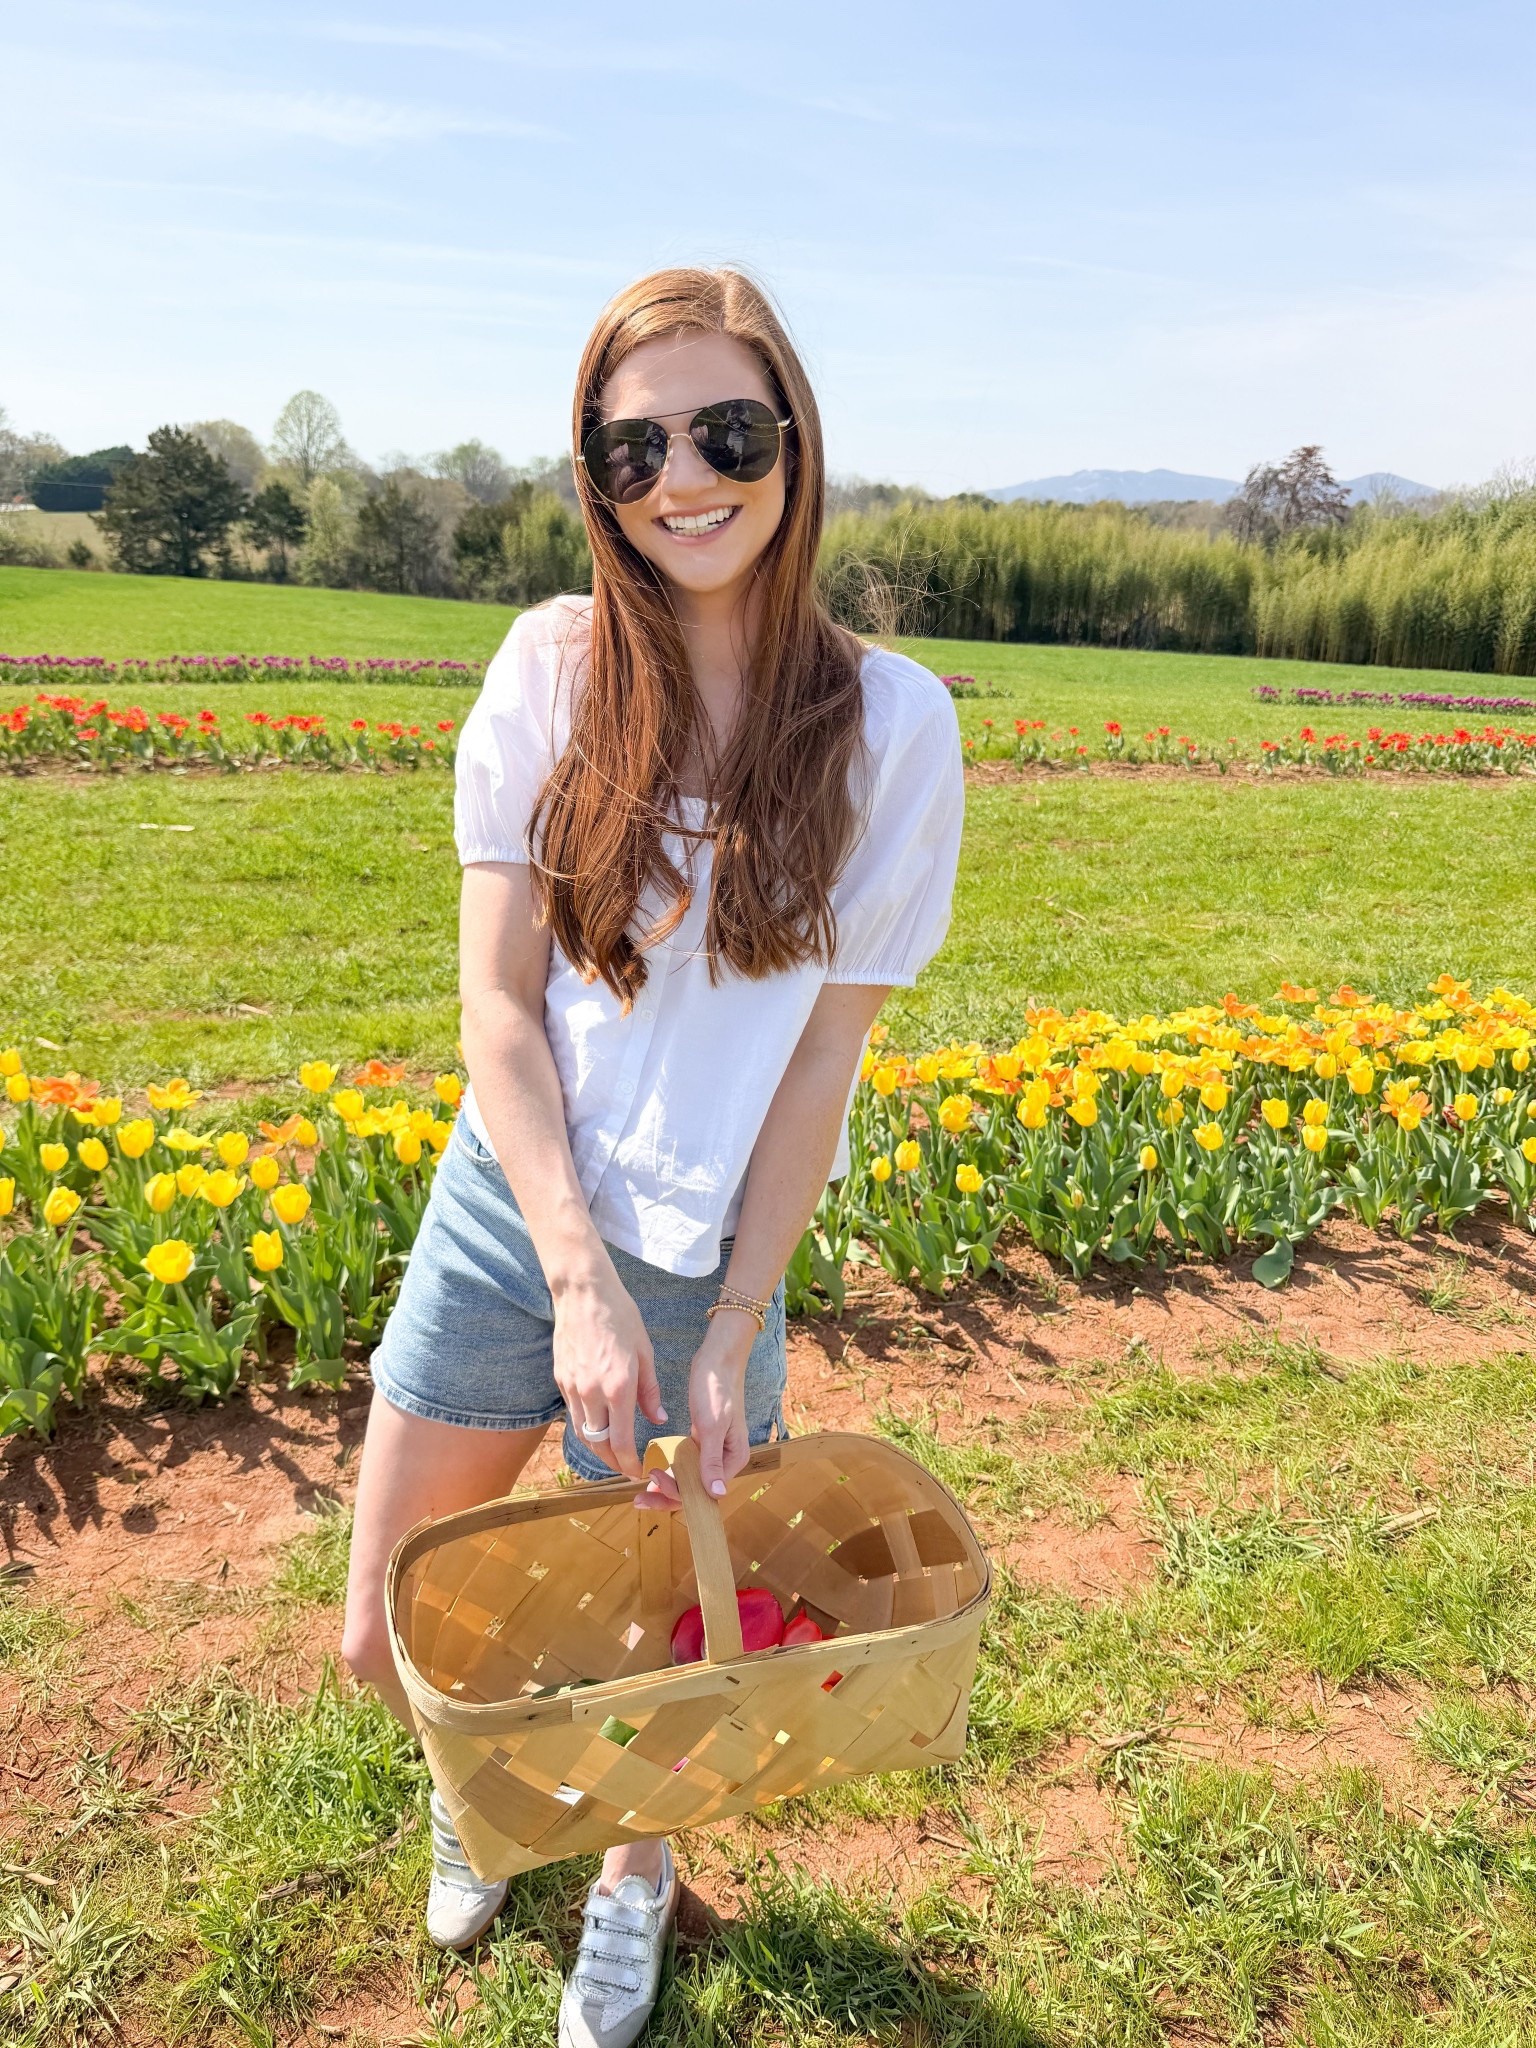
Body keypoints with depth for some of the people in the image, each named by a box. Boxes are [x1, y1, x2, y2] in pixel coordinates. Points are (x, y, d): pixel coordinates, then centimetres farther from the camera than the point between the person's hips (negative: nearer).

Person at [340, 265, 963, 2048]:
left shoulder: (890, 721, -9)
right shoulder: (552, 668, -6)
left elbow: (826, 1049, -8)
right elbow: (496, 1001, -8)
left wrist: (733, 1333, -9)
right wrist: (581, 1281, -17)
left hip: (708, 1255, -1)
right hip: (506, 1213, 2)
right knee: (387, 1647, 14)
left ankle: (635, 1873, 53)